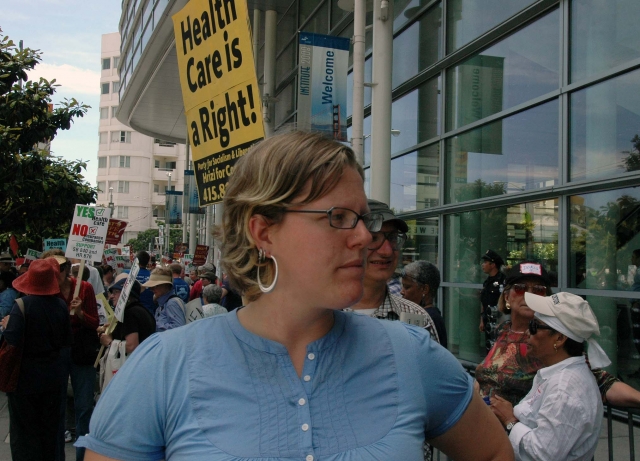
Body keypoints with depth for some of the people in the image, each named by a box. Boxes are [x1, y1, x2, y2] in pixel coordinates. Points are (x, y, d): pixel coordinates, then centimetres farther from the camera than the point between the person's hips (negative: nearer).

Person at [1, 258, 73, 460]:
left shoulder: (23, 305, -18)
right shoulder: (61, 305, -5)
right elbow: (67, 341, 3)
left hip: (25, 375, -4)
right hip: (52, 374, 4)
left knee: (24, 429, 8)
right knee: (49, 426, 18)